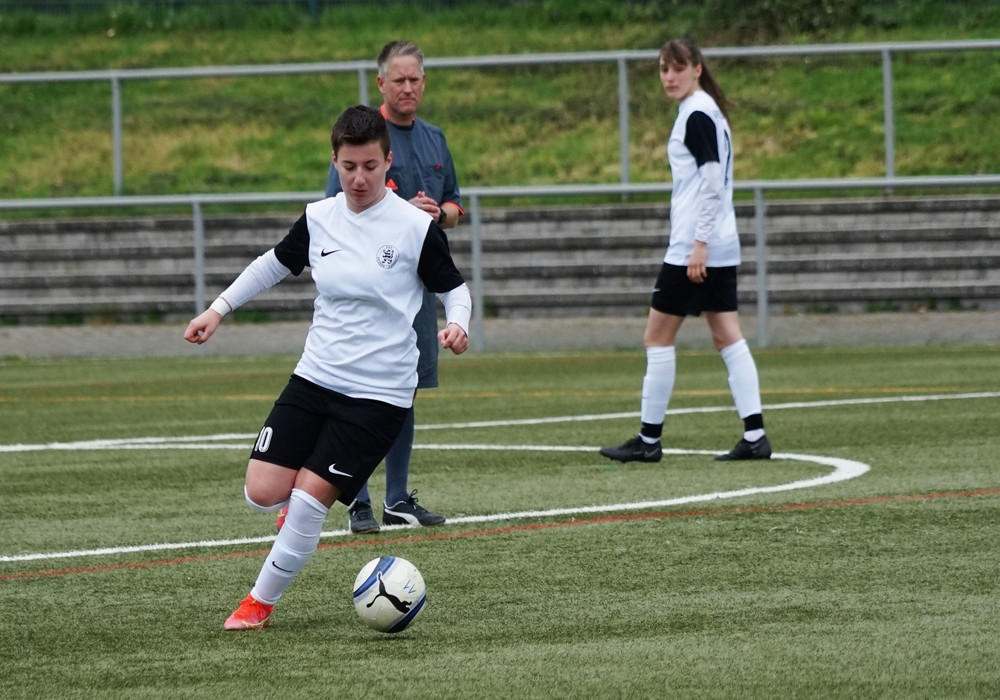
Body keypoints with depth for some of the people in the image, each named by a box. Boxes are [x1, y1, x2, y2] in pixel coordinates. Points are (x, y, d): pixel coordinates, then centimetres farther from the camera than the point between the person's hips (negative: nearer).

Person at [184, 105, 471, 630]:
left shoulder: (417, 227, -9)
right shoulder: (318, 219, 3)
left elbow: (454, 290, 2)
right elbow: (274, 264, 20)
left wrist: (456, 325, -19)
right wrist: (219, 308, 14)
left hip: (379, 394, -4)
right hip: (315, 379, 4)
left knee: (307, 500, -12)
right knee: (263, 493, -7)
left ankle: (262, 600, 8)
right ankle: (309, 503, 29)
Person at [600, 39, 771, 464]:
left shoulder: (697, 115, -13)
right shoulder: (706, 112, 15)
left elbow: (712, 183, -19)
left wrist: (699, 243, -21)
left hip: (692, 249, -9)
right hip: (720, 248, 9)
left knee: (657, 338, -1)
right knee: (728, 338, 5)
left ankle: (649, 440, 4)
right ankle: (754, 437, -1)